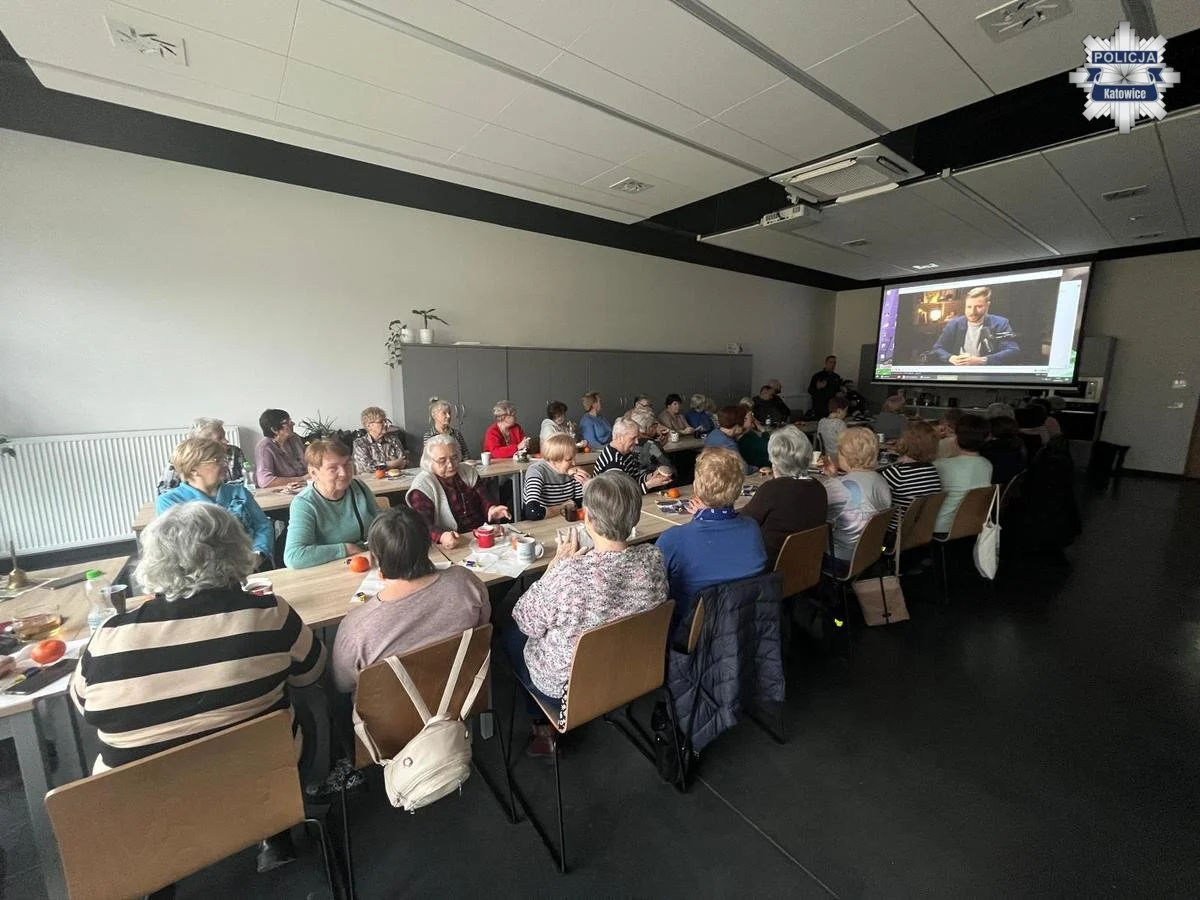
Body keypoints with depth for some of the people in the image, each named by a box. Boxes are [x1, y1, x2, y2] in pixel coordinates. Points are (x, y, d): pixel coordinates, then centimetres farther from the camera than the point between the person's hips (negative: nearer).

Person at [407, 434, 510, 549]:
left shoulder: (468, 471, 10)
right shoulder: (422, 485, -8)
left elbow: (484, 499, 5)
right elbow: (423, 526, -18)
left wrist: (491, 509, -20)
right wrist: (441, 537, -40)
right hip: (451, 547, -3)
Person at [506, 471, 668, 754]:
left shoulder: (568, 574, -37)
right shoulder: (653, 558, -20)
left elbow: (526, 623, -18)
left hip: (568, 688, -5)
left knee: (509, 633, 23)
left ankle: (544, 726, 32)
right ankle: (546, 725, 37)